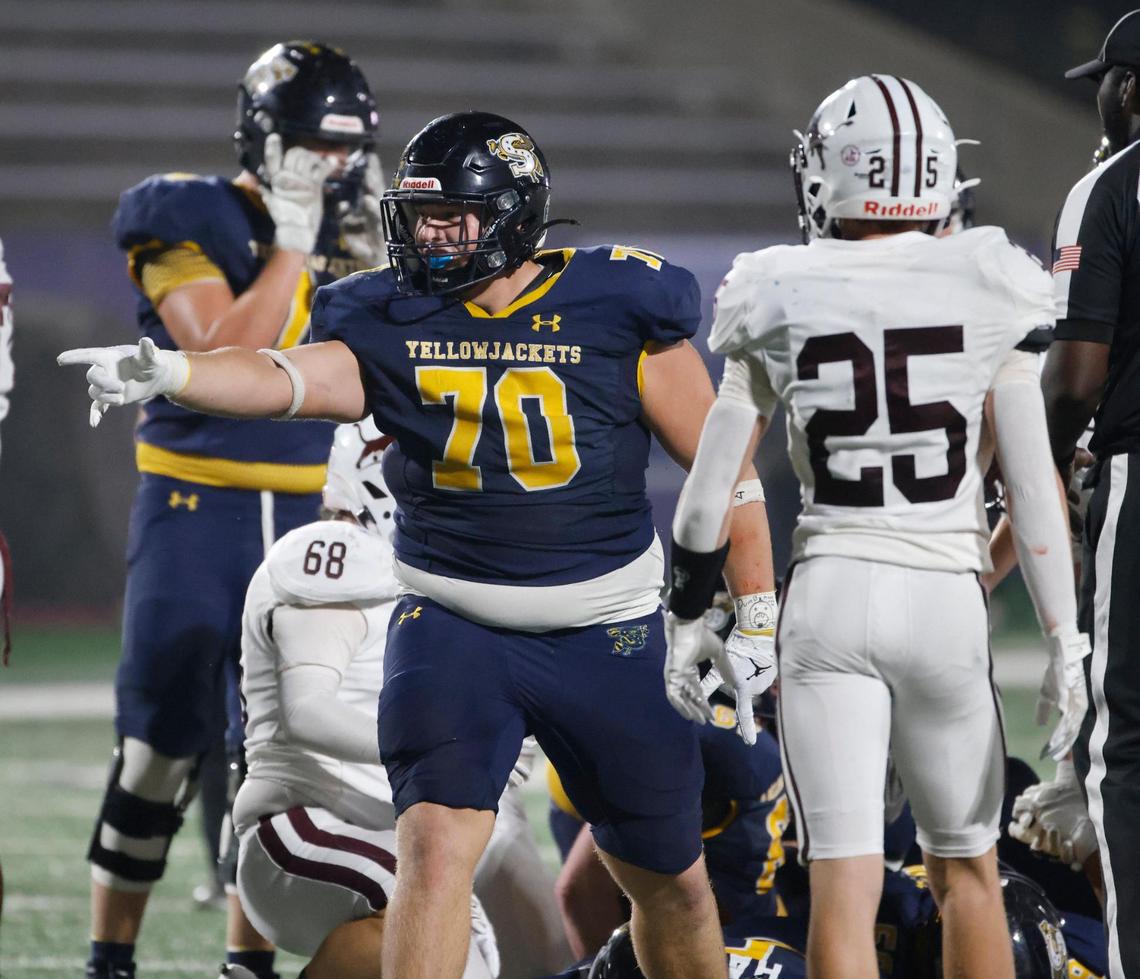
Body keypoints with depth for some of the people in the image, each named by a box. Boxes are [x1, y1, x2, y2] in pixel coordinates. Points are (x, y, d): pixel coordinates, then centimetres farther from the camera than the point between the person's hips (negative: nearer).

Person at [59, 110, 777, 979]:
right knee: (438, 842, -19)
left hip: (610, 636, 0)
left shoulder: (615, 309, -7)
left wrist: (756, 619, 0)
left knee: (669, 877, 12)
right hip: (454, 625, 0)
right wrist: (164, 372, -42)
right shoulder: (392, 325, -3)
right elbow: (282, 379, -22)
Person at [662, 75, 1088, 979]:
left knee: (844, 885, -3)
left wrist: (687, 619, 17)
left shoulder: (782, 299, 0)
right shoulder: (985, 292, -1)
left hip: (829, 597, -1)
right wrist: (1065, 640, 3)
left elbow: (714, 485, 4)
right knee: (965, 869, 17)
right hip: (947, 598, 1)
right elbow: (1033, 482, -2)